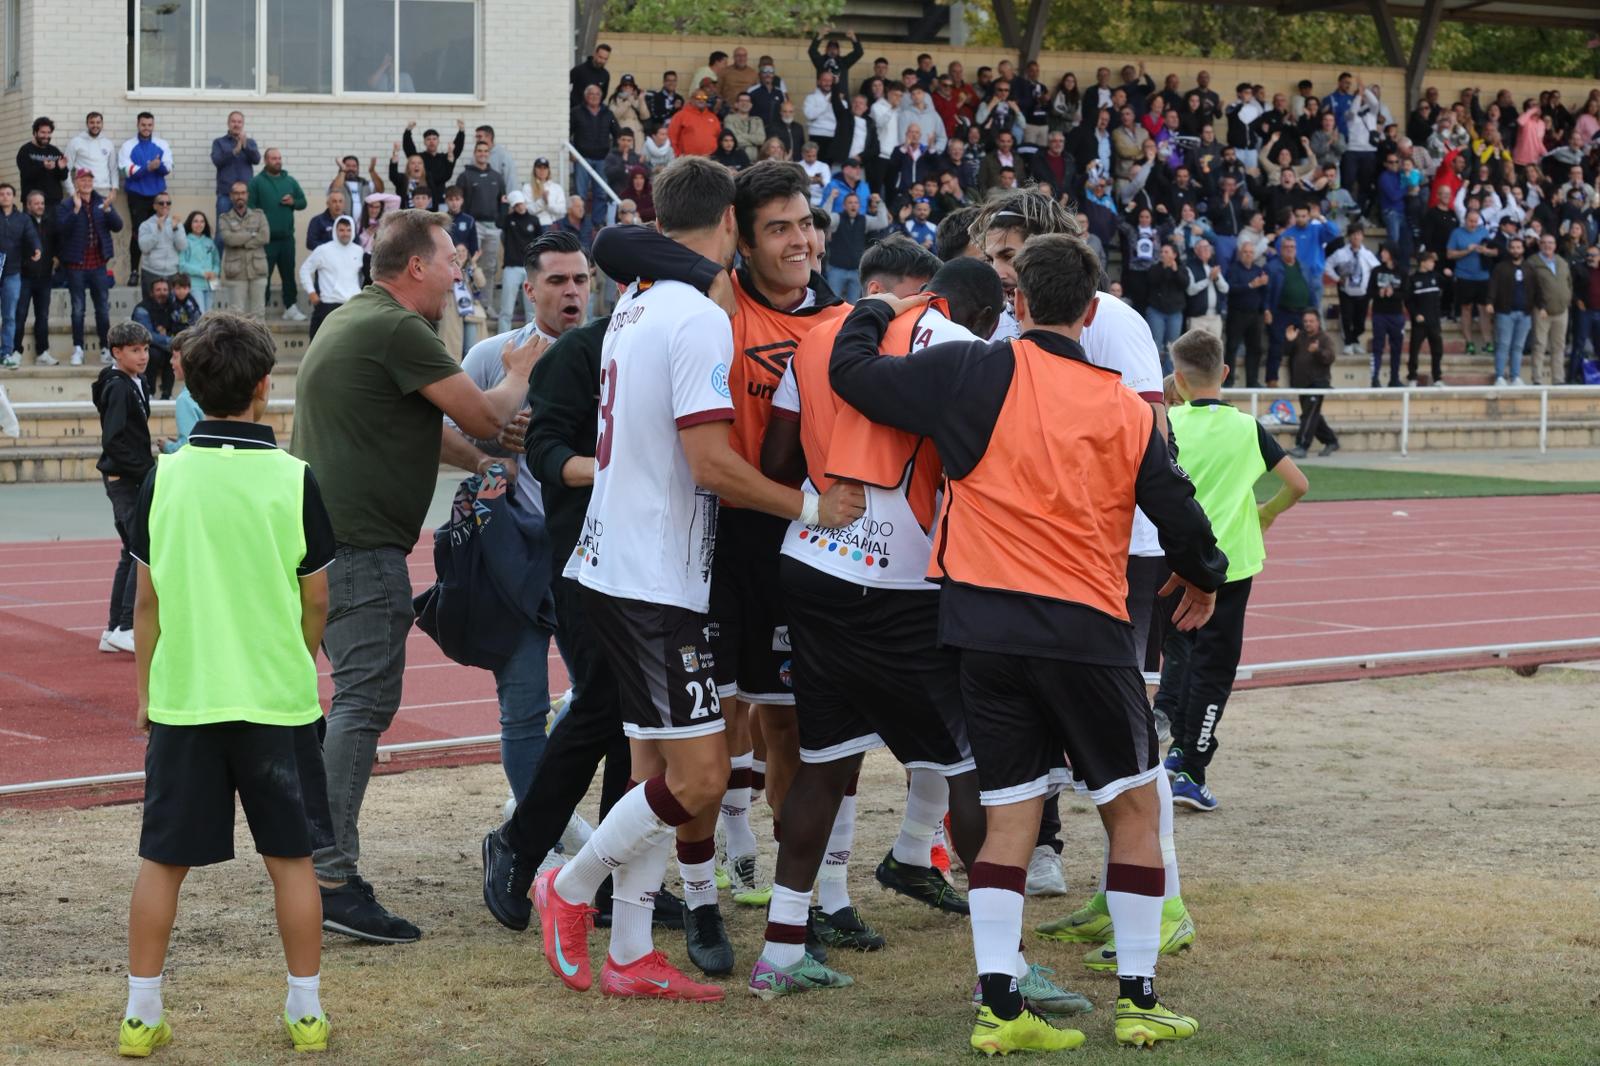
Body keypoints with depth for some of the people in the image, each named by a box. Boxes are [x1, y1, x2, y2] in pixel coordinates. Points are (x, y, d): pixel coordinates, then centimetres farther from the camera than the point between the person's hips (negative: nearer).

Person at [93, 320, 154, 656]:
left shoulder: (134, 384, 14)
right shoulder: (118, 388, -15)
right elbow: (113, 442, -22)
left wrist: (150, 468, 10)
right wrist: (147, 472, -21)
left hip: (126, 479, 10)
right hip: (125, 480, -10)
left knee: (133, 553, 13)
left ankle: (114, 629, 17)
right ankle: (126, 628, -11)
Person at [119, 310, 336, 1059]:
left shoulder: (166, 477, -2)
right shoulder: (293, 479, -7)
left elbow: (147, 601, 4)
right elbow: (316, 601, 0)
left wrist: (146, 690, 14)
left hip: (182, 697, 1)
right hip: (276, 697, -1)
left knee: (162, 860, 9)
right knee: (291, 858, 9)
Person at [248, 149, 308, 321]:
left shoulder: (290, 181, 13)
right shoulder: (257, 182, -1)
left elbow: (303, 202, 17)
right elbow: (250, 205, -7)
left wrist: (293, 202, -4)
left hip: (286, 237, 4)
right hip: (266, 237, -4)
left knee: (289, 273, 8)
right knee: (263, 274, -2)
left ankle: (290, 307, 15)